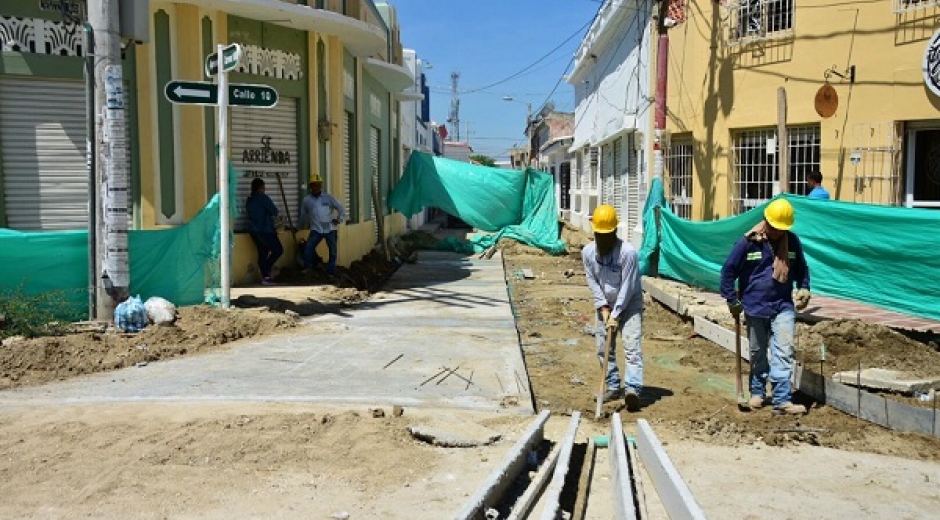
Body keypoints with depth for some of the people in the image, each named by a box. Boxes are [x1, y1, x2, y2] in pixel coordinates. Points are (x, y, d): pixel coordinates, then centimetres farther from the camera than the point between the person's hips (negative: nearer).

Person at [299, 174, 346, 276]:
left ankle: (331, 272, 16)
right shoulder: (307, 200, 4)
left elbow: (341, 208, 7)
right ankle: (307, 268, -2)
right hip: (316, 229, 0)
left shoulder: (328, 197, 2)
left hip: (330, 229, 0)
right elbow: (303, 215, 20)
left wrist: (339, 219, 2)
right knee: (308, 248, -17)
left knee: (332, 251, 4)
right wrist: (309, 224, 17)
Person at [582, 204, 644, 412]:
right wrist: (603, 307, -11)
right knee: (603, 347, 8)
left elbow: (628, 287, -22)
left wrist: (616, 315, -21)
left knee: (631, 345, -17)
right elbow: (592, 282, -2)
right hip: (605, 305, 6)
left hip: (629, 305, -5)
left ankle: (633, 389, -26)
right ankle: (613, 387, 19)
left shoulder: (628, 252, -24)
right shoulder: (588, 252, -8)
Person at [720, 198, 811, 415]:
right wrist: (732, 300, -3)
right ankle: (757, 392, 31)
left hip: (783, 307, 1)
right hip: (755, 307, -1)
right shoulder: (748, 242, -10)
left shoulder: (793, 241, 0)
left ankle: (781, 400, -6)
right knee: (758, 353, 14)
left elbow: (802, 268, 16)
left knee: (784, 353, -8)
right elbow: (729, 271, -4)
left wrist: (804, 288, -1)